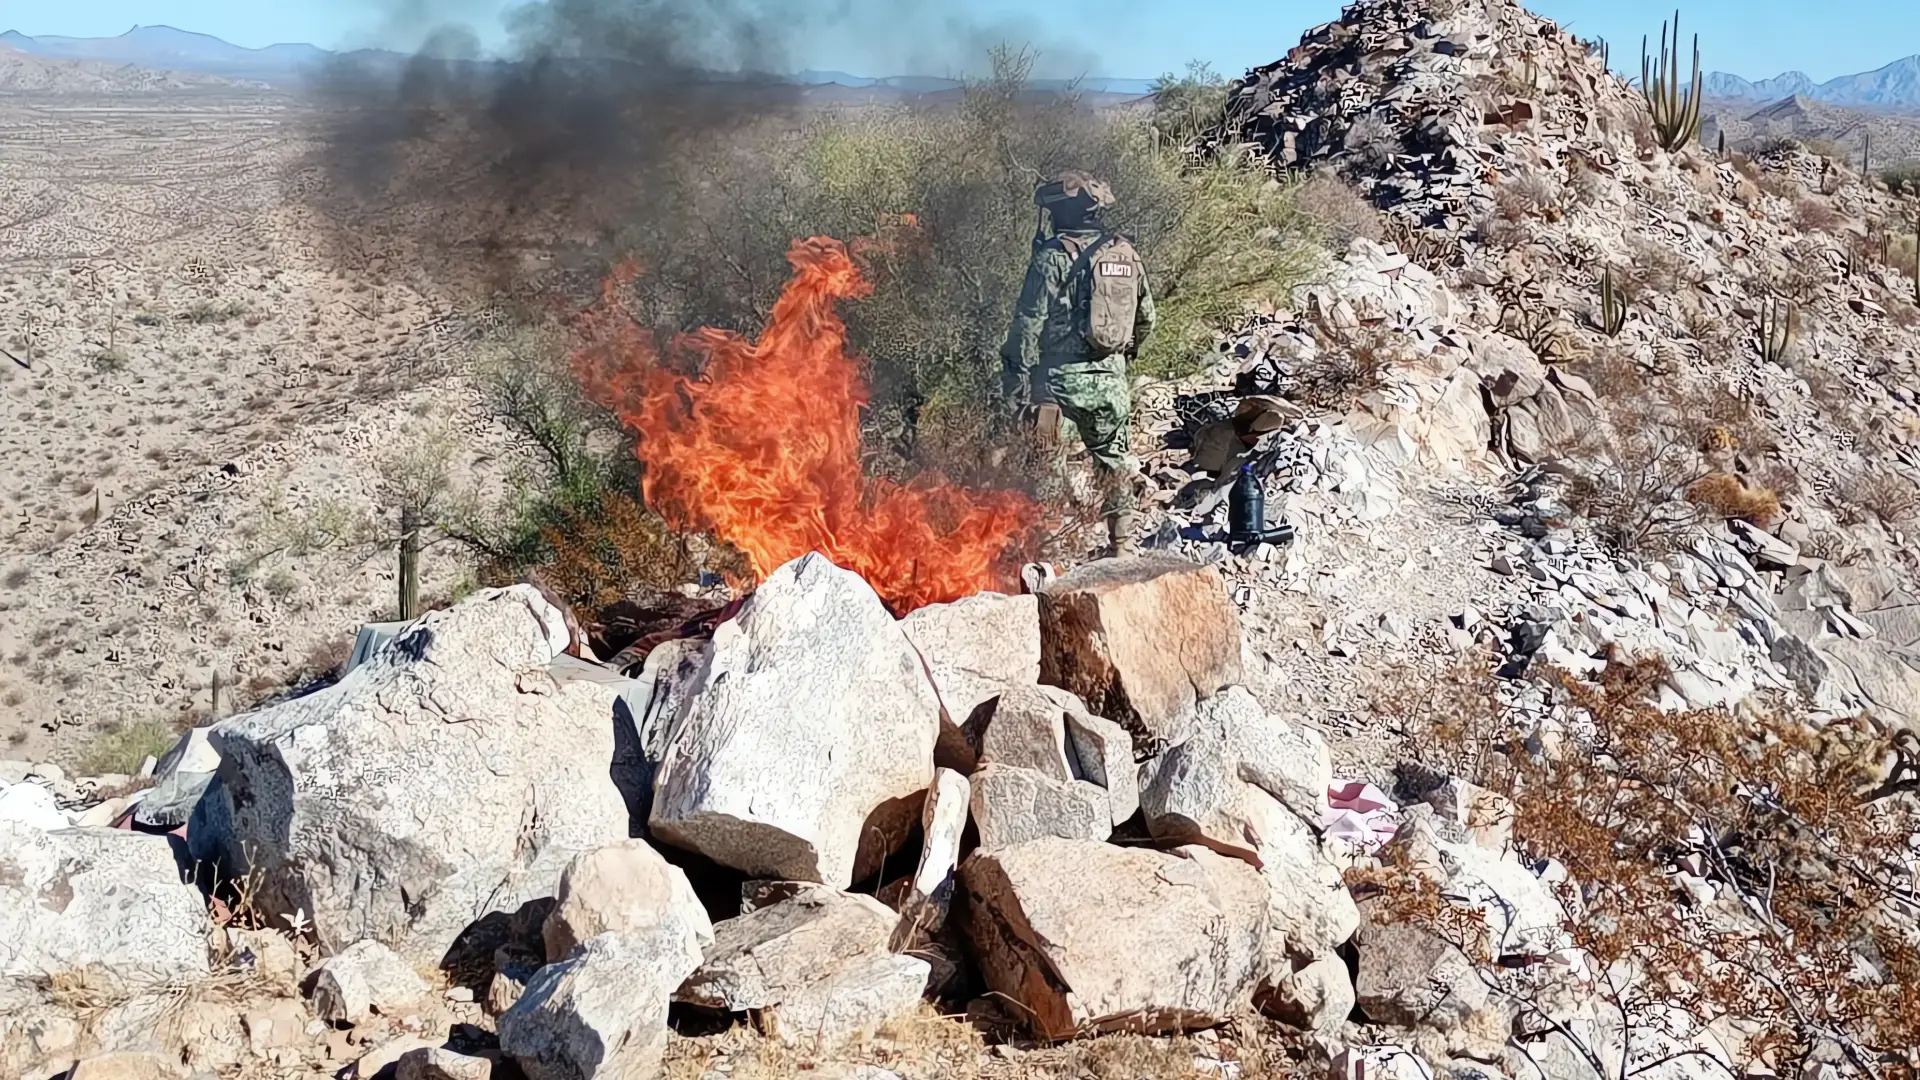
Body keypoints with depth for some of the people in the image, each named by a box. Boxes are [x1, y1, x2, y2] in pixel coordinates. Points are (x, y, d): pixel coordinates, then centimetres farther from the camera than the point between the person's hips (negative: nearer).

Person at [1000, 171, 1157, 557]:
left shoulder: (1053, 257, -11)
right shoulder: (1127, 254, 7)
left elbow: (1029, 323, -14)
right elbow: (1146, 319, 16)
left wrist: (1016, 379, -10)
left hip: (1059, 379, -5)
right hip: (1110, 379, 6)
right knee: (1112, 459, 17)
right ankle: (1122, 543, 21)